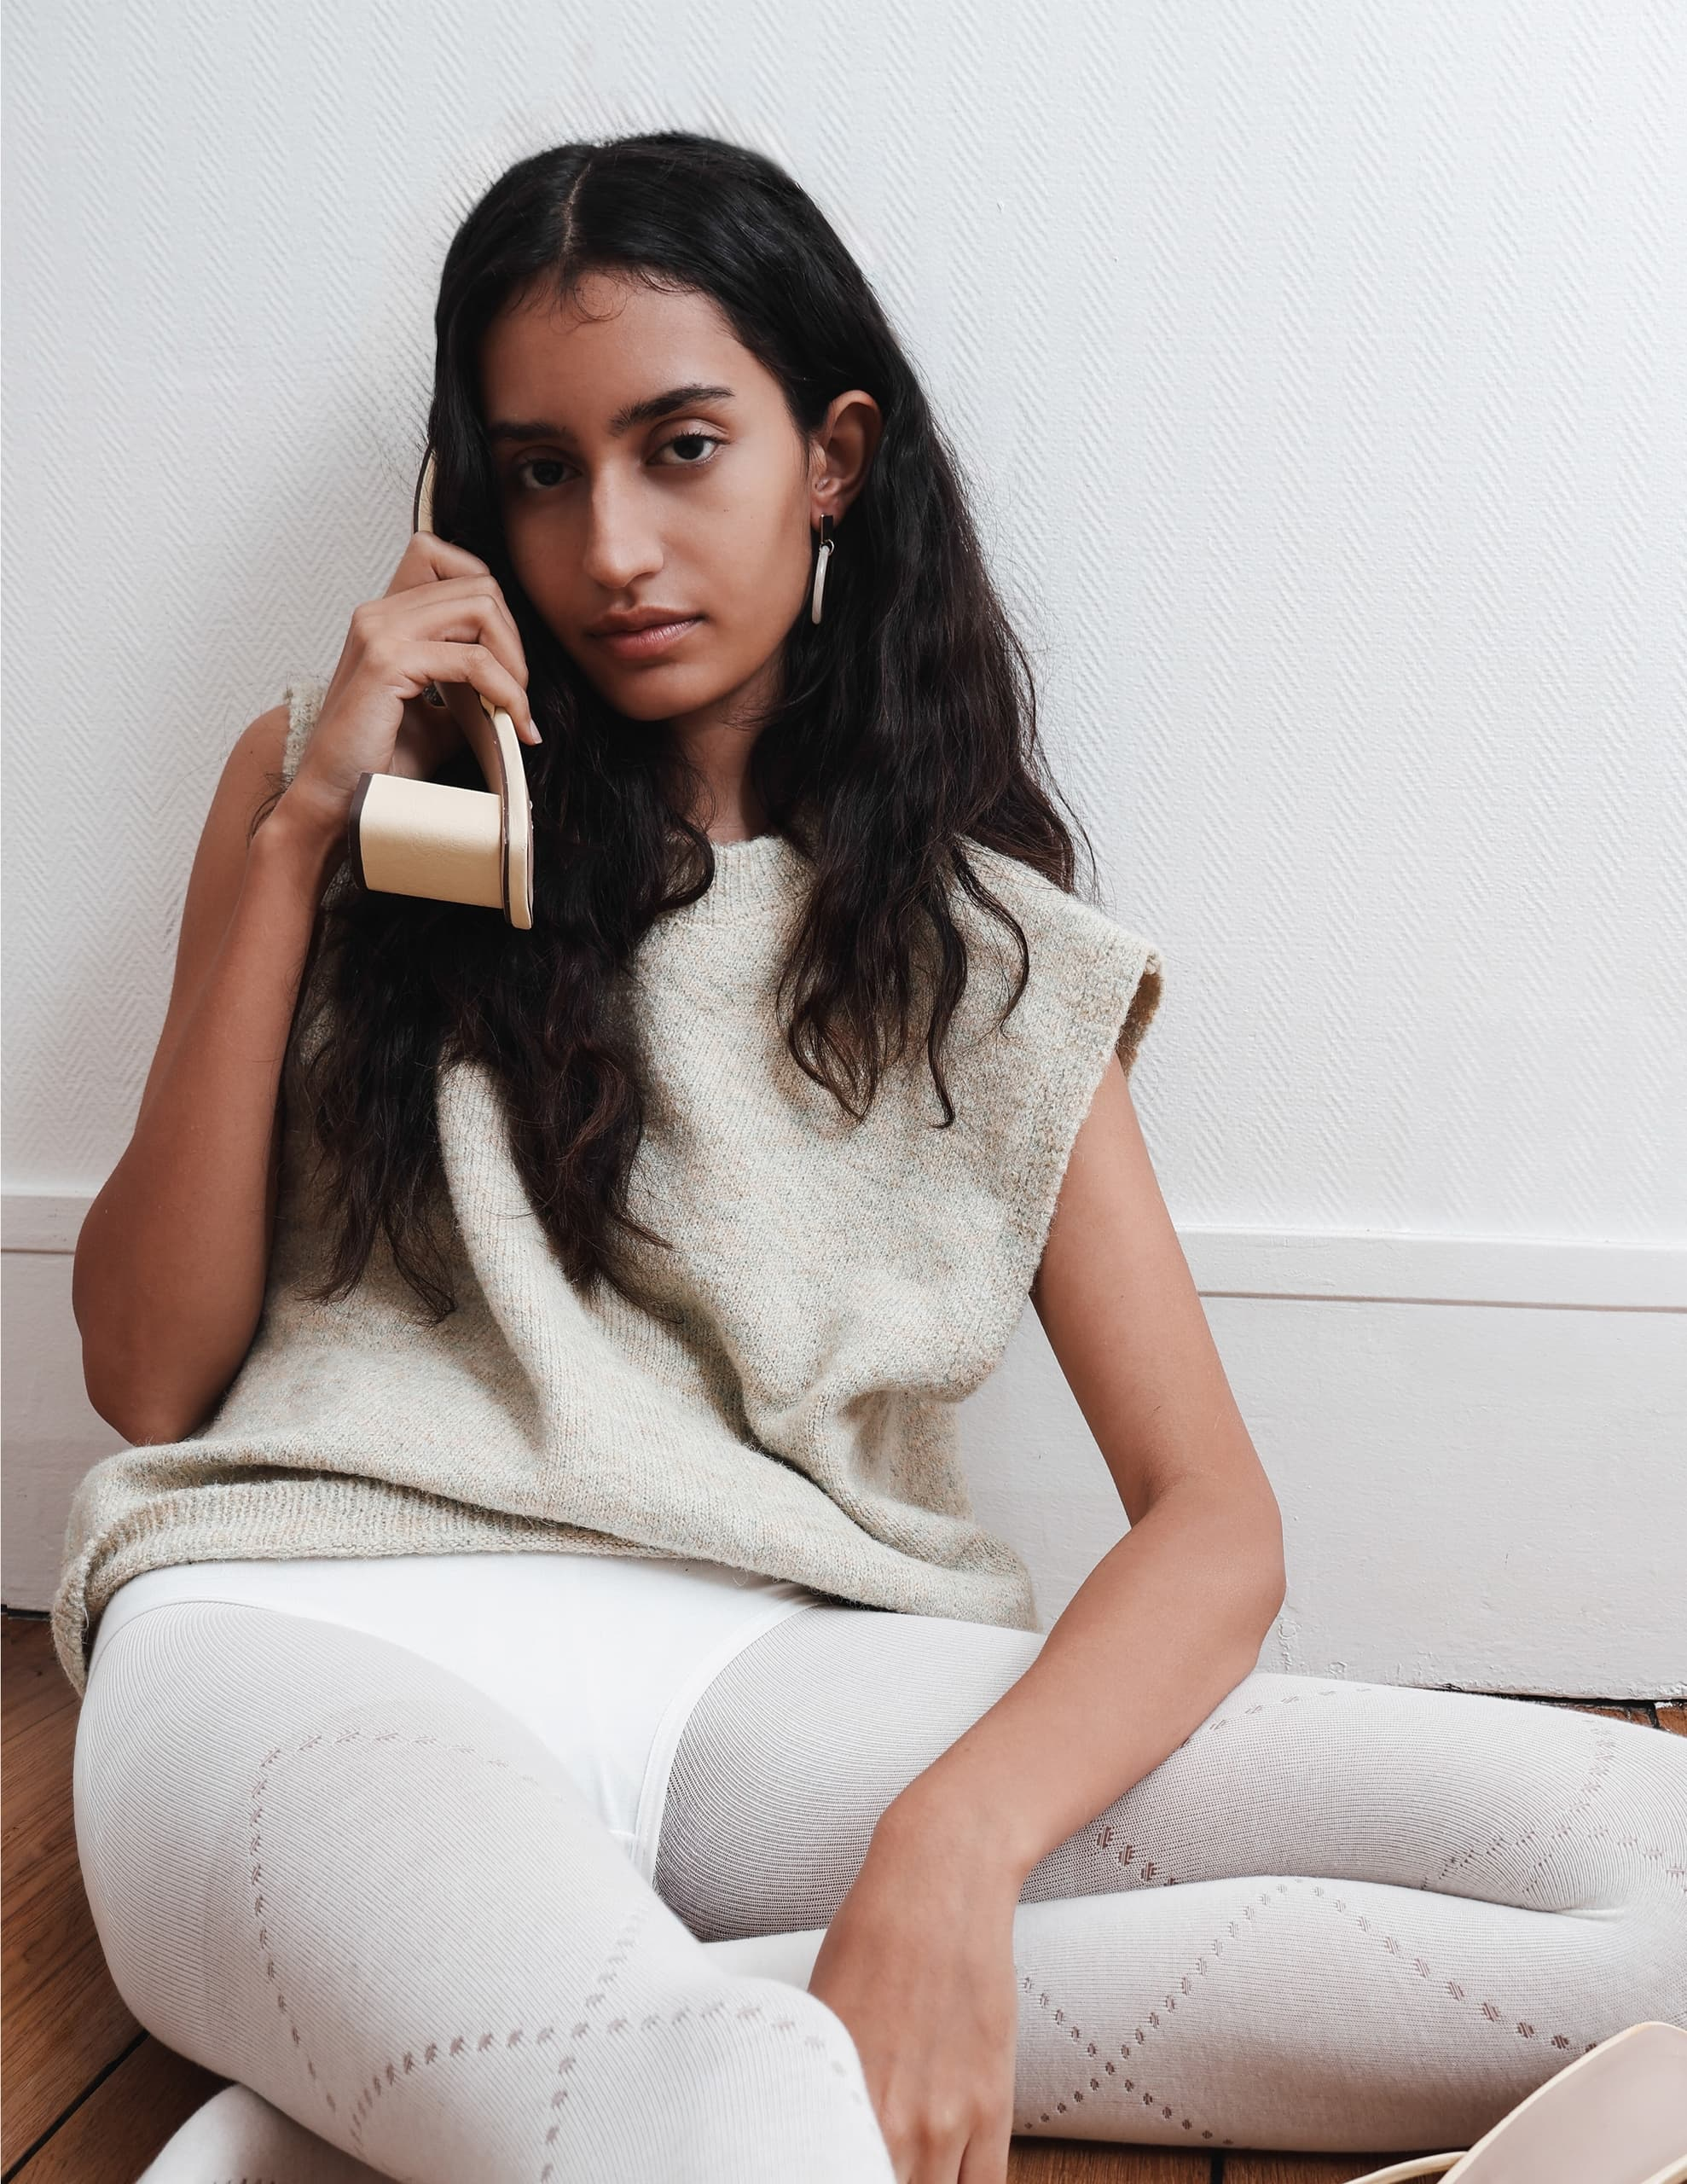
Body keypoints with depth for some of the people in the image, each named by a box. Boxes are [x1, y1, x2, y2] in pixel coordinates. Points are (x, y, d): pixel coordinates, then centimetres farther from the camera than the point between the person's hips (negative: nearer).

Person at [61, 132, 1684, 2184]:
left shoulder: (993, 951, 15)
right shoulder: (356, 785, 16)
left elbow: (1215, 1515, 4)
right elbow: (147, 1376, 9)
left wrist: (954, 1841, -18)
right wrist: (293, 840, 2)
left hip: (760, 1668, 6)